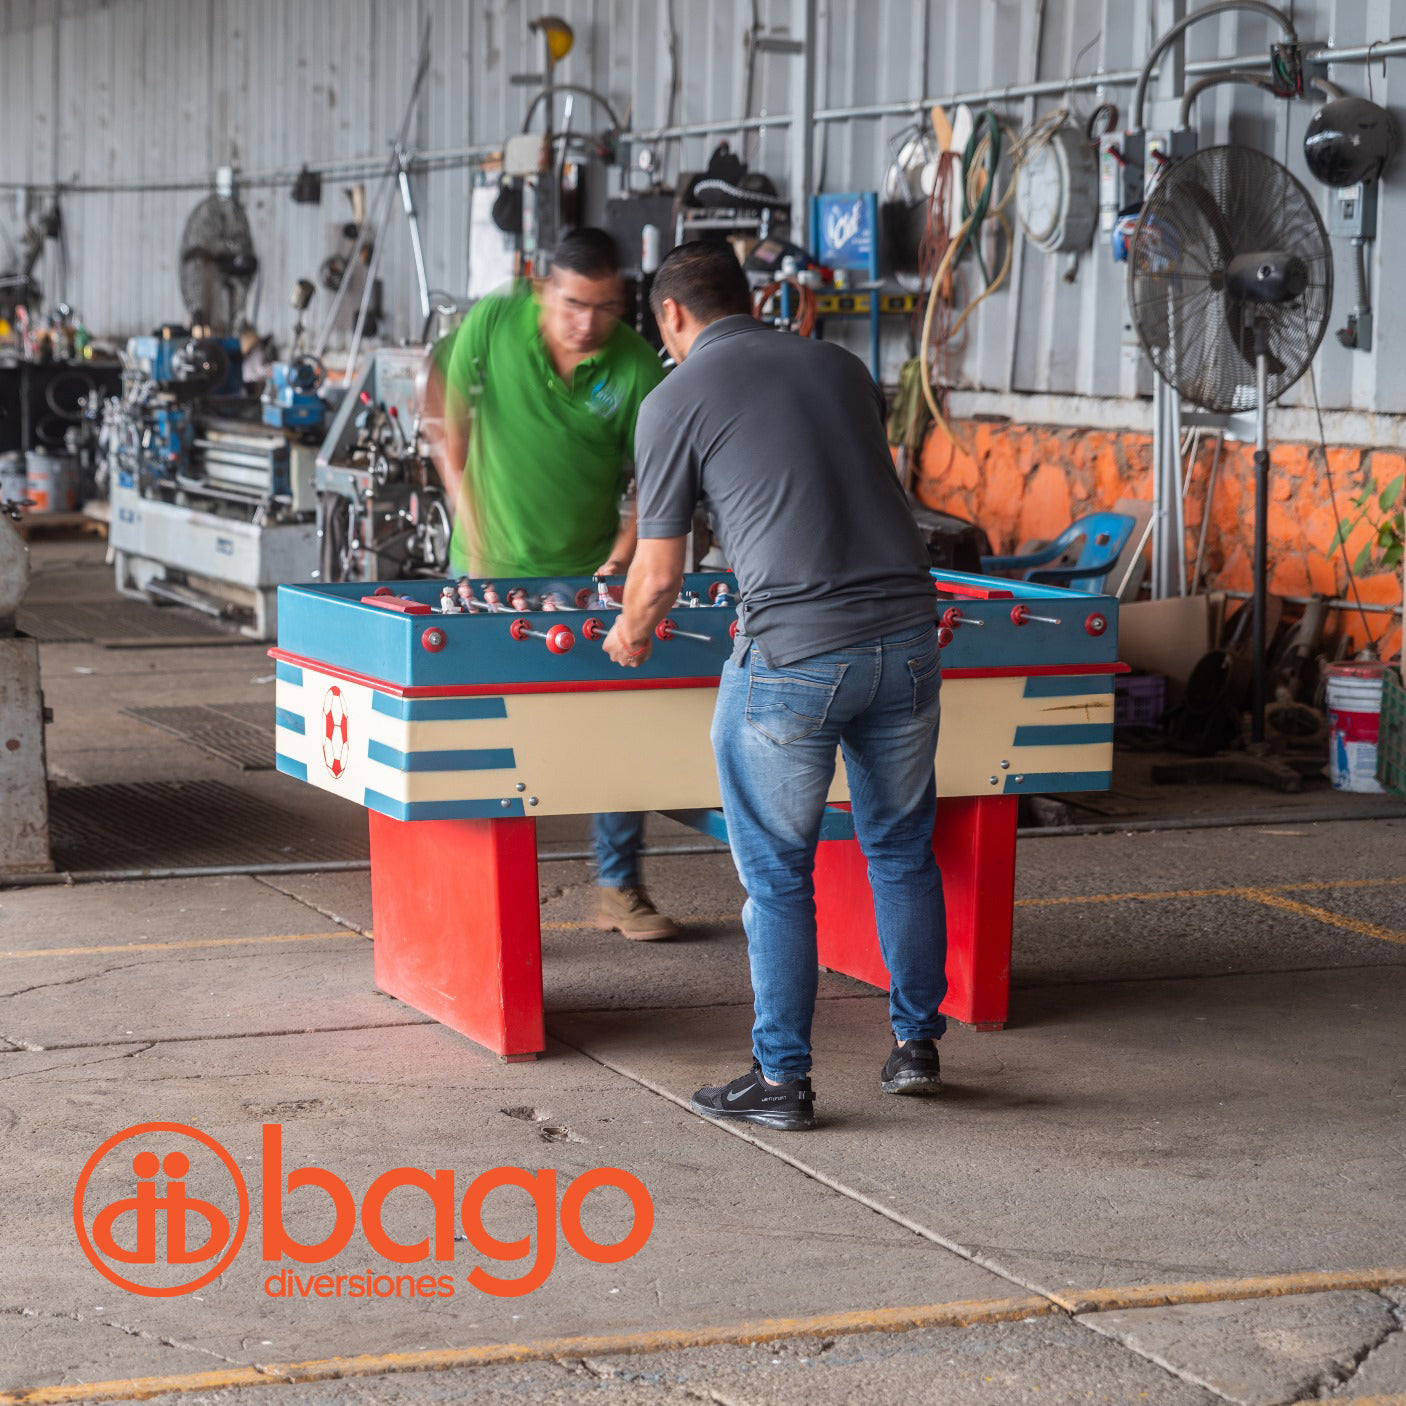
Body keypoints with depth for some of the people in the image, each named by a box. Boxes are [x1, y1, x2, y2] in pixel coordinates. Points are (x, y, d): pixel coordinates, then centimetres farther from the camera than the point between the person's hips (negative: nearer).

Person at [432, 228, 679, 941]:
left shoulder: (638, 369, -10)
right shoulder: (491, 324, -10)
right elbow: (450, 426, 1)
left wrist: (618, 563, -16)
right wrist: (472, 529, -3)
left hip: (589, 578, 1)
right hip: (490, 572, -1)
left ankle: (619, 888, 16)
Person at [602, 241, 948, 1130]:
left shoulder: (676, 403, 1)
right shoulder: (840, 367, 16)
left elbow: (658, 577, 1)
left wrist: (631, 634, 22)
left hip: (794, 658, -5)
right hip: (906, 638, 5)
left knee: (778, 874, 7)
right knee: (903, 849, 19)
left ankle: (782, 1080, 12)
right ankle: (917, 1045, 26)